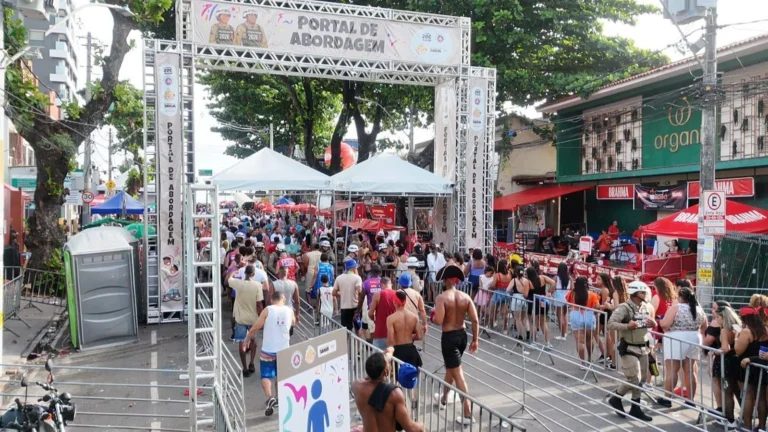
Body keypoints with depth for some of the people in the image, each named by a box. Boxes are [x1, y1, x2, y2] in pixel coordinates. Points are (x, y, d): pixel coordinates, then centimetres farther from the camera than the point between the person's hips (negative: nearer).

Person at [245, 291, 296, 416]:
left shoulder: (267, 310, -7)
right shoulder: (289, 311, 3)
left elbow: (254, 329, -6)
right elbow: (293, 323, 25)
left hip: (268, 350, -3)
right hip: (284, 349, 3)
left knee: (266, 376, 4)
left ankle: (270, 398, -18)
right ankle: (278, 399, 30)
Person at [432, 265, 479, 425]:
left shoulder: (441, 297, -15)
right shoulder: (465, 297, 0)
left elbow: (439, 321, -23)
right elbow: (475, 320, -2)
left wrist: (432, 317, -1)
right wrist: (475, 340, 5)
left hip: (449, 337, -6)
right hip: (462, 335, 7)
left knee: (458, 374, -3)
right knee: (450, 367, 27)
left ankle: (468, 414, -2)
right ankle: (444, 398, 48)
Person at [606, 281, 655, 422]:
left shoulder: (647, 307, 6)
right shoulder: (624, 308, -17)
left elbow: (652, 322, 22)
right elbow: (611, 324, -25)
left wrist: (654, 323, -1)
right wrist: (627, 326, -36)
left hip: (643, 348, 7)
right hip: (629, 349, -7)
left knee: (641, 380, 11)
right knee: (634, 379, -9)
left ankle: (635, 408, 22)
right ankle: (615, 398, 15)